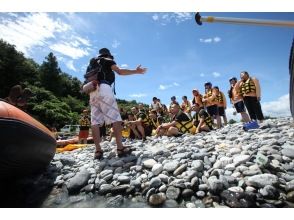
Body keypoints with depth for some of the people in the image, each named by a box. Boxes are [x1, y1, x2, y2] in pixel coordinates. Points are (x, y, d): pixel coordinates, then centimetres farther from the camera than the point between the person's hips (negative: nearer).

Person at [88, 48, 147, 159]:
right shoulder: (108, 61, 14)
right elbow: (120, 71, 0)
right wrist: (136, 71, 3)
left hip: (93, 91, 7)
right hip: (103, 88, -7)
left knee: (95, 121, -3)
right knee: (115, 118, -12)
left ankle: (98, 150, -7)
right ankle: (120, 148, -19)